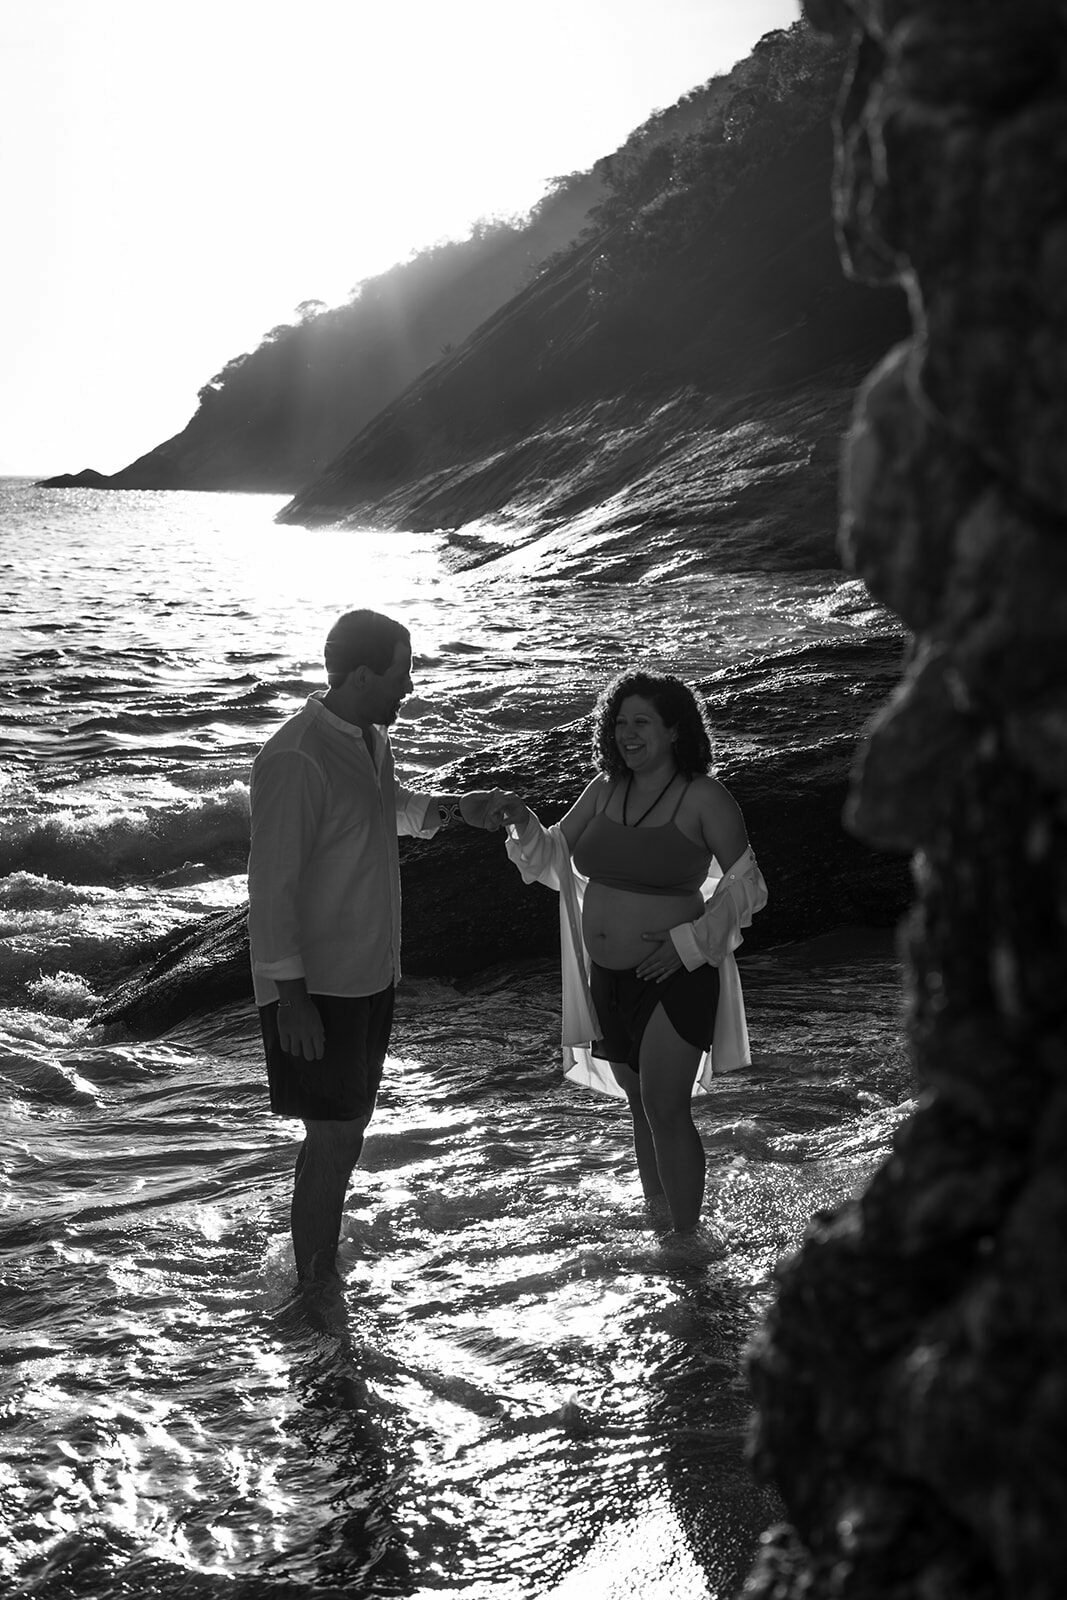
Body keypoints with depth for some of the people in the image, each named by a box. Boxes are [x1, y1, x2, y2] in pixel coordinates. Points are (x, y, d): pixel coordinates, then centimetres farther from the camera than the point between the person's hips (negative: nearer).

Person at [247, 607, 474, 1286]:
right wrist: (290, 994, -22)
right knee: (335, 1137, -4)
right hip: (315, 984, -9)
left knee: (350, 1125, 17)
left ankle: (325, 1270, 32)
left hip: (369, 973, 9)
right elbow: (272, 883, -22)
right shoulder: (296, 758, -22)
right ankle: (313, 1292, 10)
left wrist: (437, 808, 5)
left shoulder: (372, 739, 5)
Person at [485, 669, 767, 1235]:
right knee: (642, 1107, 14)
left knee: (666, 1110, -11)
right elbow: (556, 860, 11)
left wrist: (688, 943, -15)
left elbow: (746, 886, -7)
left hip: (672, 977, -6)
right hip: (609, 976, 6)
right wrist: (524, 824, -10)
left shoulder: (704, 798, -10)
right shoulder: (604, 790, 6)